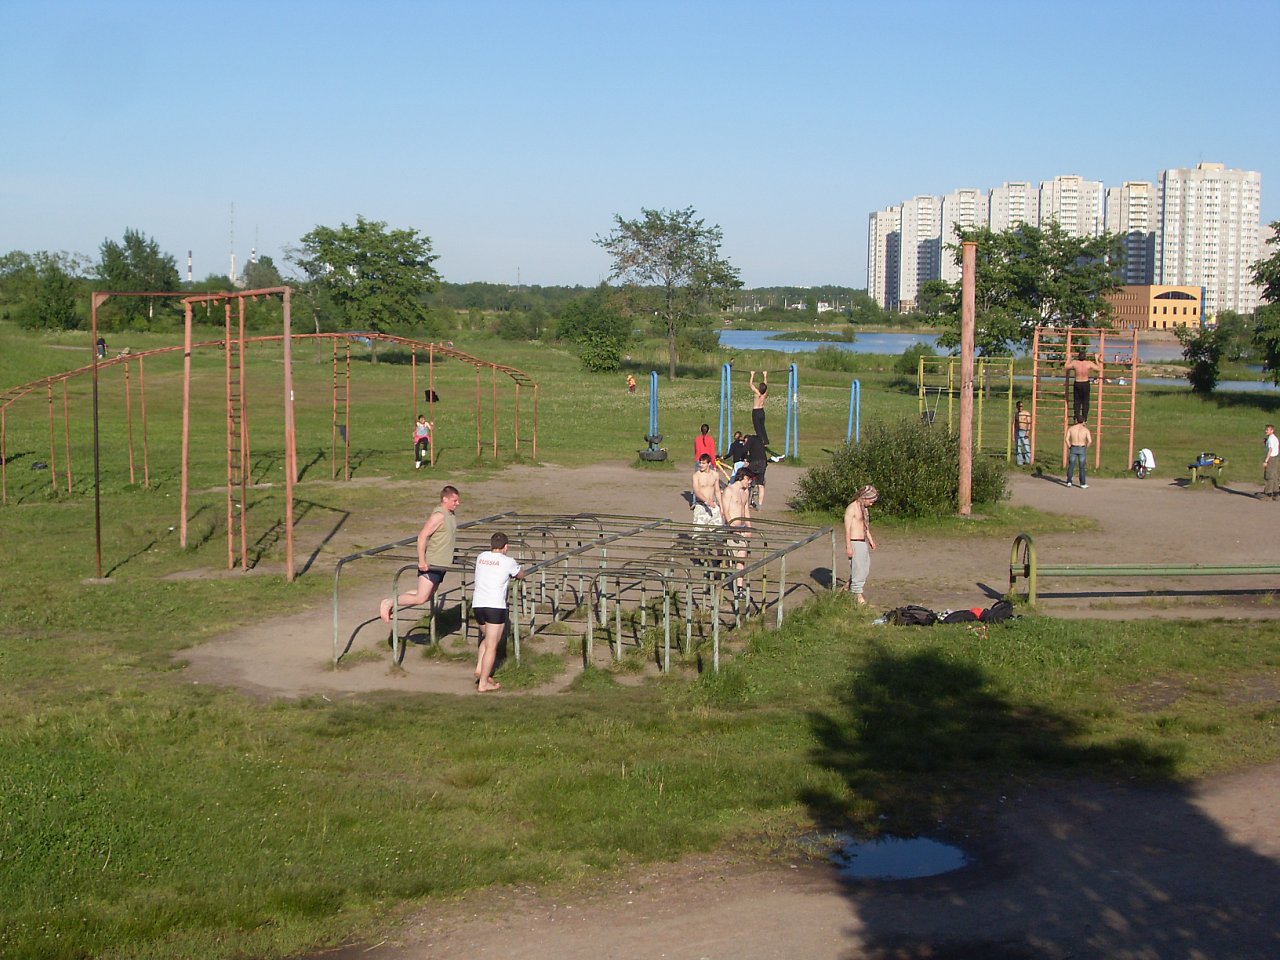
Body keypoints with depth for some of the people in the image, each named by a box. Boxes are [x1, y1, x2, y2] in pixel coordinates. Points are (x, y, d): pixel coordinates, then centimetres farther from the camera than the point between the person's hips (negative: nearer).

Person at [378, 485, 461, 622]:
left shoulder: (451, 514, 9)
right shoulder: (438, 516, -20)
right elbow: (422, 536, -23)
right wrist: (422, 561, -24)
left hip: (441, 564, 10)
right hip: (430, 564, -10)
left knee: (427, 595, 15)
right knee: (421, 598, -10)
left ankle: (392, 603, 24)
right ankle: (388, 603, 2)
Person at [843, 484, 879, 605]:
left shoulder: (864, 508, 13)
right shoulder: (851, 508, -15)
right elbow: (847, 528, -17)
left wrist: (870, 540, 24)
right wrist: (848, 546, -19)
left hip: (863, 543, 9)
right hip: (854, 543, -9)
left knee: (866, 569, 14)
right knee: (858, 569, -4)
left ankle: (849, 586, 28)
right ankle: (858, 595, 4)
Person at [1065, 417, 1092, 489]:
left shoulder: (1071, 428, -2)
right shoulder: (1086, 429, -6)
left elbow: (1067, 439, -8)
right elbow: (1090, 441, -14)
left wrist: (1069, 447, 5)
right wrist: (1086, 447, 3)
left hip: (1073, 449, 1)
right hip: (1082, 449, -1)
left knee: (1071, 466, 11)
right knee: (1082, 467, 6)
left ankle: (1069, 482, 4)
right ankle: (1082, 484, 8)